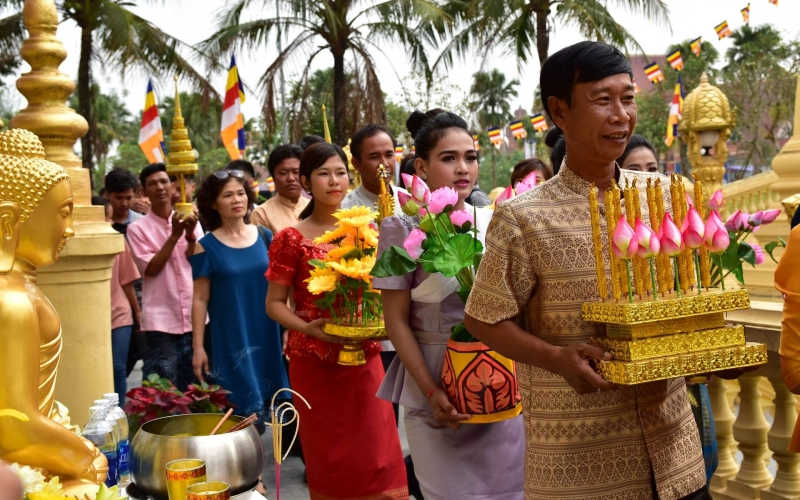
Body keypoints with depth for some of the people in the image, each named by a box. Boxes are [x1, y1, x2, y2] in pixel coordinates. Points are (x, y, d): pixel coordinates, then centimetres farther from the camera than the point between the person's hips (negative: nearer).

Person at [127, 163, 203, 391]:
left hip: (194, 316, 3)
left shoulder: (190, 222, 8)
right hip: (161, 319, -3)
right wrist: (174, 235, -16)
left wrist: (190, 234, -14)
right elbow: (150, 269, -10)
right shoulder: (138, 228, -1)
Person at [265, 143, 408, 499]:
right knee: (328, 457, 9)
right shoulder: (292, 238, -5)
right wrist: (306, 327, -21)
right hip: (314, 362, -3)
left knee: (375, 454, 5)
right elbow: (274, 303, -4)